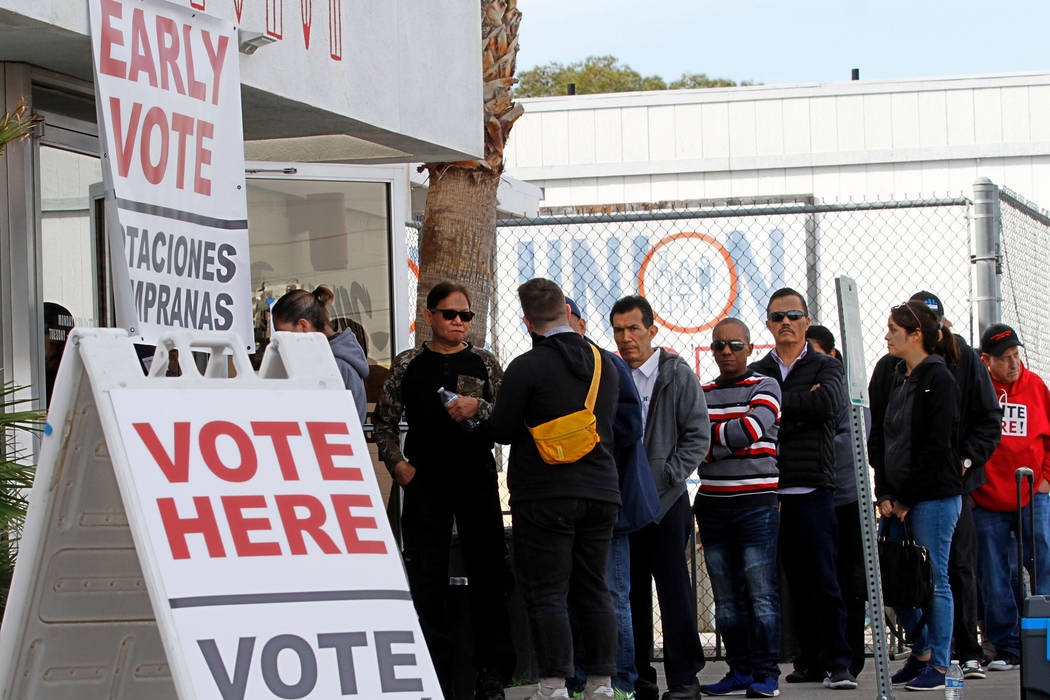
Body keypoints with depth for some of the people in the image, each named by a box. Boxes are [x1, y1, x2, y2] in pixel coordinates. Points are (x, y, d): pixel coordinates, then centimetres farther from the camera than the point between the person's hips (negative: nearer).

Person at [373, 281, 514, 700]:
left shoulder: (483, 363, 8)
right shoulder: (408, 364, 8)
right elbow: (384, 421, 12)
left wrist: (478, 407, -14)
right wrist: (397, 463, -1)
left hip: (477, 479, 0)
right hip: (424, 481, 0)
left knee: (487, 574, -1)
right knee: (427, 580, 0)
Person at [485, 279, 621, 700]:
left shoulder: (527, 367, -11)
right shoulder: (605, 365, 8)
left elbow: (501, 430, -7)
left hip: (546, 495, -5)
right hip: (601, 491, 6)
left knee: (546, 593, -3)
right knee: (593, 590, 10)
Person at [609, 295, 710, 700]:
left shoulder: (678, 375, 0)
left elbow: (698, 438, -3)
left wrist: (662, 478, -11)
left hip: (666, 500, -3)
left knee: (674, 589, -4)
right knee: (630, 591, 5)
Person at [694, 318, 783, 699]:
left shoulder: (765, 387, 2)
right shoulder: (701, 393, 14)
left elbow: (753, 428, -15)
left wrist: (711, 435, -5)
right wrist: (725, 441, -11)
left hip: (756, 502, -4)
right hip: (712, 505, 4)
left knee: (762, 593, -7)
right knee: (727, 597, 6)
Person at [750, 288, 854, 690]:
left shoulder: (825, 367, 7)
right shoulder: (757, 373, 16)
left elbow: (828, 402, -15)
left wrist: (778, 401, -8)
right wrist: (800, 406, -11)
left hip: (812, 490, -3)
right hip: (772, 490, 3)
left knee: (823, 581, -6)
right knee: (796, 582, 6)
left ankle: (836, 663, -5)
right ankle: (811, 661, 12)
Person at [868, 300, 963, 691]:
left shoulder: (939, 380, -10)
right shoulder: (898, 379, 15)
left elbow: (936, 447, -14)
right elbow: (881, 439, 14)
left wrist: (907, 499, -12)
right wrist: (884, 494, 3)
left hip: (934, 496, -8)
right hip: (898, 498, 8)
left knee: (933, 579, -3)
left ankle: (938, 663, 3)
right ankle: (920, 654, 21)